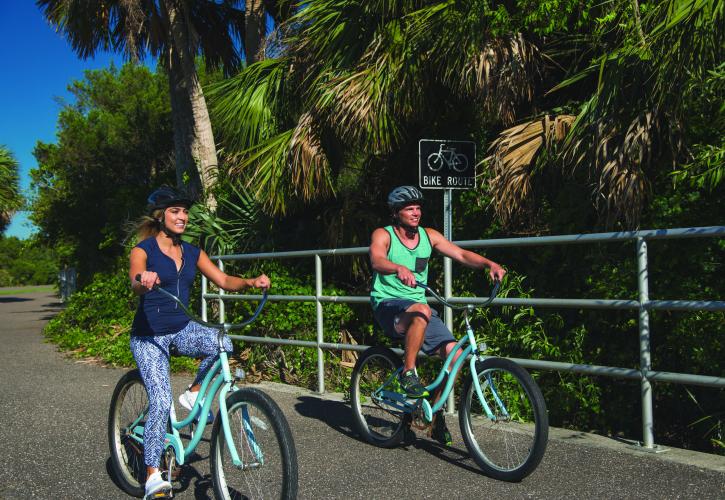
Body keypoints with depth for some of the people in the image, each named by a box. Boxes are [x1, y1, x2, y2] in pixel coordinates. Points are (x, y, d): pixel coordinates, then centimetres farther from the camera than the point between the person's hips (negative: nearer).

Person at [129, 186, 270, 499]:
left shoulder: (192, 253, 7)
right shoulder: (143, 250, -9)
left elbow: (224, 281, 0)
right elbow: (135, 282, -29)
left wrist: (251, 282, -20)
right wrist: (144, 281, -54)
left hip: (182, 329, 5)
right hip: (149, 335, -4)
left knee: (222, 343, -26)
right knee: (161, 401, -16)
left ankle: (193, 394, 0)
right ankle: (153, 475, -1)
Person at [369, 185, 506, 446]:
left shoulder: (429, 236, 9)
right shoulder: (383, 235, -5)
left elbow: (461, 254, 2)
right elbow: (377, 260, -26)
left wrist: (489, 263, -17)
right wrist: (400, 268, -48)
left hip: (418, 307, 5)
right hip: (387, 305, -5)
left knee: (454, 352, -12)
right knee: (422, 311, -39)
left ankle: (436, 414, 6)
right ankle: (408, 373, -20)